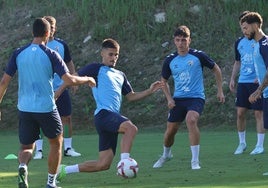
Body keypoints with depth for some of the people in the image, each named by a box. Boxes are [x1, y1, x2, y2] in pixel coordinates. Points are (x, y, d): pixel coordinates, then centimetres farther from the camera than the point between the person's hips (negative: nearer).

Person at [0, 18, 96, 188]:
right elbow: (69, 80, -14)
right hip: (47, 108, -3)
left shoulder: (18, 54, 1)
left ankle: (23, 166, -18)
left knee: (27, 146, 15)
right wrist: (87, 80, 5)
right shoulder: (51, 55, -8)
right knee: (56, 142, 20)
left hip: (25, 108, 3)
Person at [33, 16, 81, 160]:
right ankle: (39, 150, 4)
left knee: (66, 118, 3)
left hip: (60, 88, 3)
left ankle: (68, 148, 13)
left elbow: (69, 63, 16)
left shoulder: (61, 45, 6)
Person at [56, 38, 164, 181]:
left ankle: (64, 170, 15)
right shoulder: (96, 69, 6)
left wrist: (150, 91, 15)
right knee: (131, 127, -35)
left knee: (103, 164, 3)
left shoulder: (120, 75, 27)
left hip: (113, 118, 8)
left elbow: (131, 96, 27)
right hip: (103, 114, -8)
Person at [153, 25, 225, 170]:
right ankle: (166, 155, 40)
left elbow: (216, 69, 8)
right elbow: (164, 81, 18)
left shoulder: (198, 56, -6)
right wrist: (169, 99, 4)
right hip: (178, 99, 4)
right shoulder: (170, 60, 3)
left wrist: (220, 91, 6)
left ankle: (195, 160, -25)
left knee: (191, 119, -32)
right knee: (170, 130, 7)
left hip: (196, 97, -4)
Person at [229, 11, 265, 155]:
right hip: (243, 82, 5)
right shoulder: (239, 43, 12)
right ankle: (242, 143, 16)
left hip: (257, 82, -5)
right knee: (240, 113, 2)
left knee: (258, 113, -3)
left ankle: (260, 145, 4)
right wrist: (232, 79, 15)